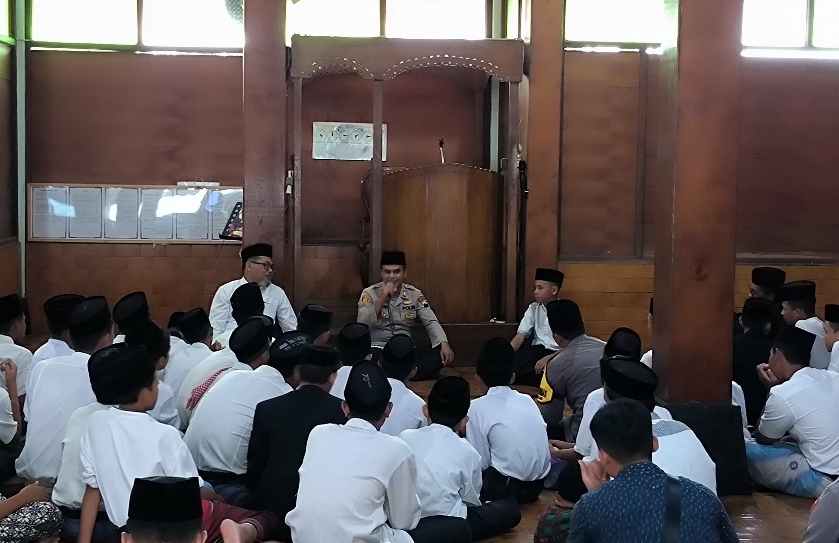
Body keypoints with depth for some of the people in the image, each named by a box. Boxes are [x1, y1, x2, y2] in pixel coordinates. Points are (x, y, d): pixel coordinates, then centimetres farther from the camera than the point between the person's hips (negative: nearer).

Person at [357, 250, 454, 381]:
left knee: (442, 355, -22)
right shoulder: (370, 293, -1)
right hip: (378, 350, -4)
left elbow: (431, 322, -1)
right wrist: (382, 298, -18)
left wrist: (444, 344, -20)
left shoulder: (414, 294, 6)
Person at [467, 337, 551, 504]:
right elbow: (539, 441, 9)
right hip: (538, 484, 6)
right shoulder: (527, 400, 6)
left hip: (507, 487, -6)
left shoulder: (478, 407, -8)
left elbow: (482, 462, -8)